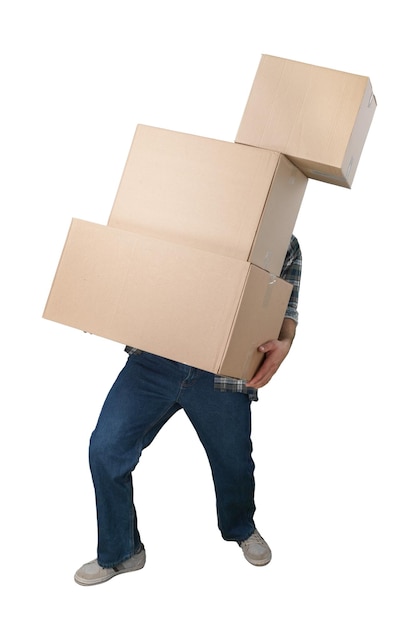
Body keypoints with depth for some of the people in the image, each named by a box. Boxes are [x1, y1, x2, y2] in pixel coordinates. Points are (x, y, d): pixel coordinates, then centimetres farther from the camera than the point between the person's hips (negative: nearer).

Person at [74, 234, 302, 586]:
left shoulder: (284, 244, 6)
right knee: (106, 448, -4)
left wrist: (284, 343, -17)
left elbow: (286, 309, 5)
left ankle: (241, 529, 50)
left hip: (219, 375, -1)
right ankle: (119, 553, 20)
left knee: (233, 460, 15)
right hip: (153, 360, 2)